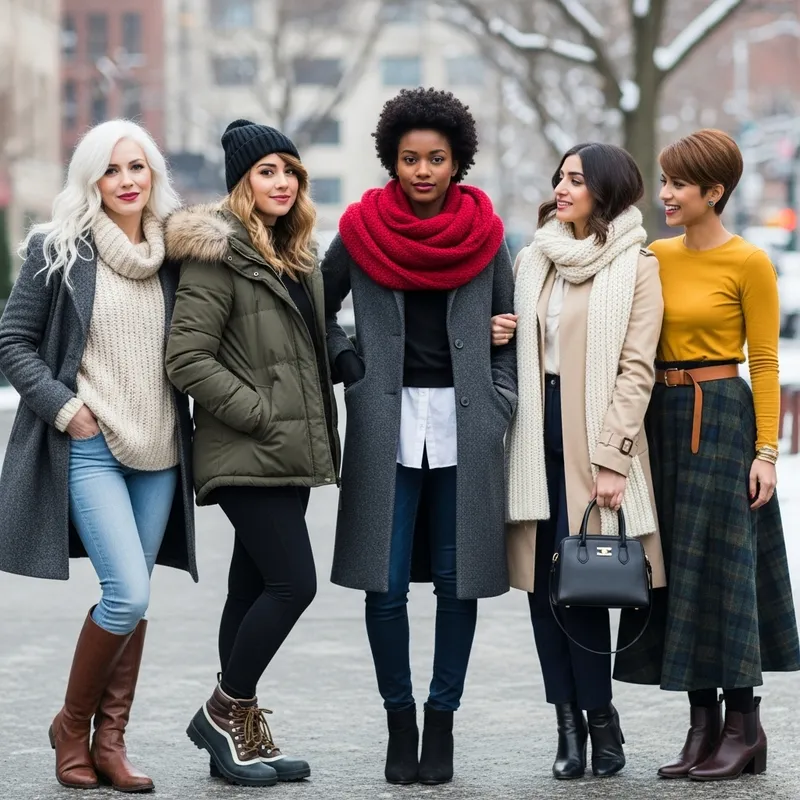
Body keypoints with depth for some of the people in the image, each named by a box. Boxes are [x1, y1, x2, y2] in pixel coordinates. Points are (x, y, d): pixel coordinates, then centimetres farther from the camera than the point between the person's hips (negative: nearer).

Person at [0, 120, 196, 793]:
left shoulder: (173, 253, 8)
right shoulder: (57, 251, -4)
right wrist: (64, 408, -10)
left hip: (159, 452, 5)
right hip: (90, 449, -5)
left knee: (132, 600, 6)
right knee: (128, 595, -14)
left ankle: (110, 742, 14)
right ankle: (72, 726, 6)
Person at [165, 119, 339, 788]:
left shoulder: (296, 257, 17)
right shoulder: (218, 254, -9)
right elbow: (188, 358, -16)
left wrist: (321, 430, 12)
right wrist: (261, 416, -16)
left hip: (289, 455, 8)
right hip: (248, 456, -8)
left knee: (254, 587, 10)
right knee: (294, 582, -13)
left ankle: (242, 733, 13)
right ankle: (225, 713, 1)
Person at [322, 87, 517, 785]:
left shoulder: (484, 235, 5)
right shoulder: (363, 230, 3)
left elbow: (509, 331, 10)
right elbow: (319, 310, 14)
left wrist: (500, 407, 0)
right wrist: (348, 365, 1)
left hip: (464, 424, 1)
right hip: (386, 424, 0)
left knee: (458, 578, 2)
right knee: (385, 583, -3)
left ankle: (442, 721, 13)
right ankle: (400, 722, 10)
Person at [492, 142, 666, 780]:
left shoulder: (635, 267, -2)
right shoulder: (535, 259, 13)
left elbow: (635, 369, -8)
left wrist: (612, 458, -15)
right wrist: (497, 337, -1)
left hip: (593, 435, -5)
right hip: (538, 432, 5)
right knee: (542, 580, 3)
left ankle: (599, 721, 5)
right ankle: (570, 721, 10)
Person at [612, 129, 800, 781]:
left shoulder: (748, 263, -7)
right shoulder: (657, 257, 10)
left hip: (721, 419, -6)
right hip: (662, 420, 6)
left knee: (721, 566, -4)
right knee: (679, 568, 7)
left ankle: (745, 728, 4)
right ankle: (703, 726, 13)